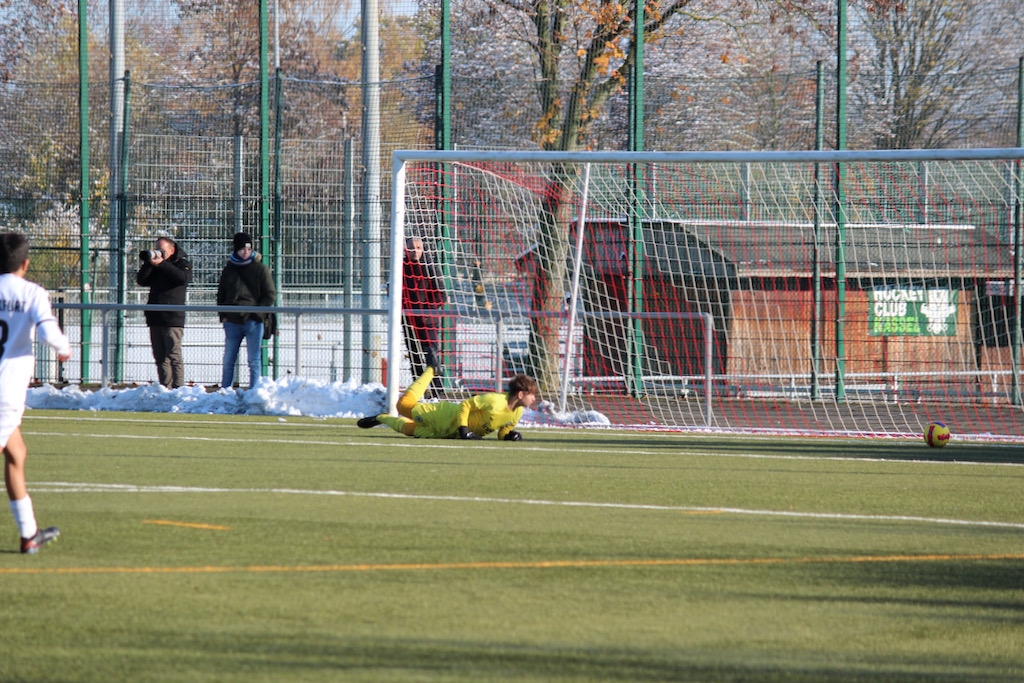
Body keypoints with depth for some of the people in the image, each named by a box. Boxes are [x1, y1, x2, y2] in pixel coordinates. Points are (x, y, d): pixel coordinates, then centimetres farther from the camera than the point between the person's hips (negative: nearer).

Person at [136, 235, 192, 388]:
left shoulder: (182, 264, 4)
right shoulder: (154, 266, 19)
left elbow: (183, 277, -18)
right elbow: (141, 280, 9)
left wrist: (161, 264, -17)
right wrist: (148, 263, -5)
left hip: (172, 319, -6)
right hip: (155, 318, 6)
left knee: (174, 356, -12)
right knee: (160, 357, 6)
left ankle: (178, 388, -15)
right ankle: (164, 387, 9)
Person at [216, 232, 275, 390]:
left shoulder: (260, 269, 2)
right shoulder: (228, 270, 13)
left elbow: (270, 296, 1)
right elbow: (221, 294, 20)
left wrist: (257, 312, -12)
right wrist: (223, 314, 6)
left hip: (253, 321, -3)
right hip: (232, 322, 4)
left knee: (254, 362, -2)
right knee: (228, 361, 6)